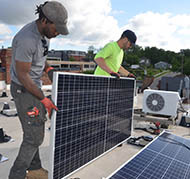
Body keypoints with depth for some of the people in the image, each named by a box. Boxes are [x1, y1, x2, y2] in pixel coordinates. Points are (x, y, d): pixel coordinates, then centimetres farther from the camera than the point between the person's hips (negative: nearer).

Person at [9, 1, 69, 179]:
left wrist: (49, 70, -2)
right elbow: (22, 75, -23)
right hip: (23, 89, -9)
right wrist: (44, 100, -19)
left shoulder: (44, 32, 2)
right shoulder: (27, 39, -27)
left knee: (35, 131, 15)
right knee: (34, 136, -4)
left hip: (34, 86, 9)